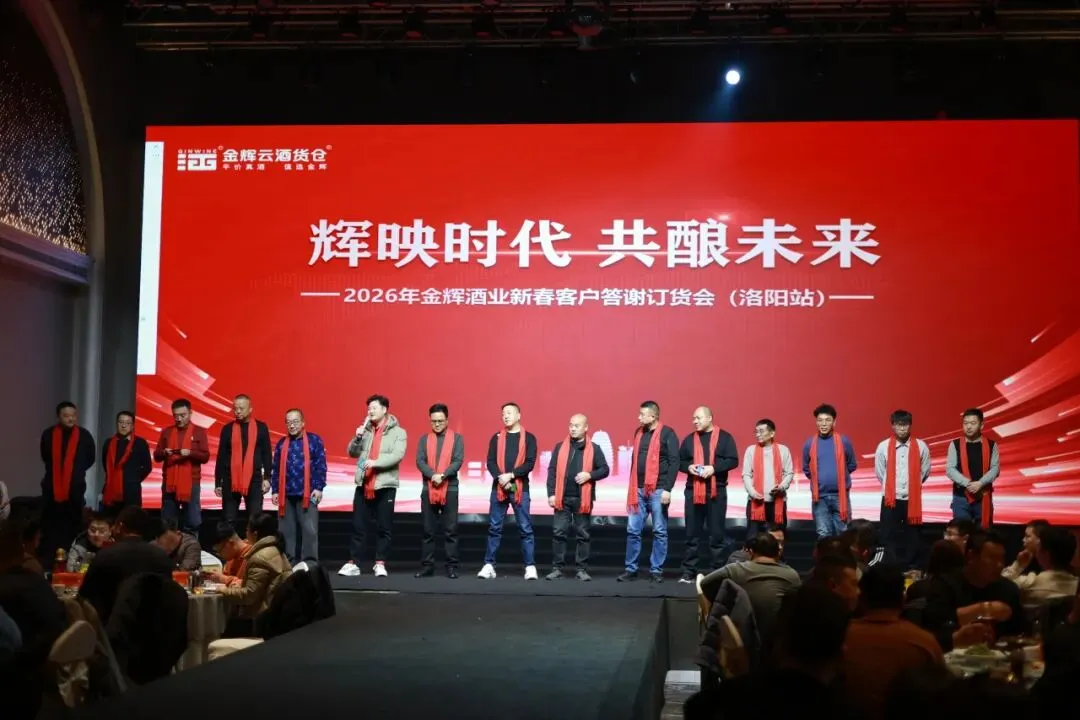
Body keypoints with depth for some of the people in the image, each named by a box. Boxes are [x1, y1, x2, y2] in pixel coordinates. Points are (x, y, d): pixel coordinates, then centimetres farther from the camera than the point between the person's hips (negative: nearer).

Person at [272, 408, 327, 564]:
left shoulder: (314, 440, 1)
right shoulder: (281, 444, 12)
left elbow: (321, 466, -3)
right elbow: (275, 469, 14)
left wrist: (319, 488, -8)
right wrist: (275, 490, 8)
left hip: (307, 493, -4)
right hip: (286, 494, 4)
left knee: (309, 530, -5)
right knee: (286, 530, 7)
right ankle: (288, 562, 14)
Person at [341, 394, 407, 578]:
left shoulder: (398, 432, -1)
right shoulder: (365, 430, 12)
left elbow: (397, 455, -14)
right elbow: (352, 453, 11)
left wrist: (375, 462, -24)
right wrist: (357, 438, -7)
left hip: (385, 485, -4)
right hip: (363, 484, 4)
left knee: (384, 527, 2)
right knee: (358, 526, 3)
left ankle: (380, 563, 9)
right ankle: (353, 563, 6)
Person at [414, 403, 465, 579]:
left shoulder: (457, 438, 4)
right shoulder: (424, 439, 9)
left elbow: (458, 461, -6)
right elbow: (420, 461, -1)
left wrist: (442, 475, -20)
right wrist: (432, 475, -18)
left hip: (450, 489, -2)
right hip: (428, 489, 2)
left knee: (450, 530, 0)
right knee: (428, 530, 5)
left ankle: (452, 566, 3)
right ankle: (427, 565, 10)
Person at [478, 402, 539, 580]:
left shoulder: (528, 438, 4)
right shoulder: (496, 438, 11)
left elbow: (530, 463, -5)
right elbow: (490, 462, 3)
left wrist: (511, 475, -15)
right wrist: (500, 478, -14)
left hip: (520, 488, -2)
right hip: (498, 487, 2)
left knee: (525, 528, -1)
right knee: (494, 528, 3)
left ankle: (530, 566, 2)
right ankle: (489, 565, 7)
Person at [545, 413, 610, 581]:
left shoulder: (594, 449, 3)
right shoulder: (560, 447, 6)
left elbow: (605, 470, 3)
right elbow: (552, 471, 4)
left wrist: (589, 475, -15)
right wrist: (551, 494, -3)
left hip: (583, 499, -1)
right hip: (563, 498, 1)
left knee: (582, 535, 4)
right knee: (558, 533, 1)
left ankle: (581, 569, 11)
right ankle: (557, 568, 7)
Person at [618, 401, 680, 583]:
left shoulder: (667, 434, -7)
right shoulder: (639, 432, 12)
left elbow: (674, 462, -11)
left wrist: (667, 489, -16)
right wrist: (632, 487, 14)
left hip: (658, 490, -6)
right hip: (639, 490, 6)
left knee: (659, 532, 3)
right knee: (633, 530, 5)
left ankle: (656, 570, 9)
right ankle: (631, 569, 12)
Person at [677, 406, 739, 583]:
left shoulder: (724, 437, 2)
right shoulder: (689, 439, 12)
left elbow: (733, 460, -5)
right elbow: (679, 461, 14)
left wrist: (714, 468, -18)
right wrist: (688, 467, -8)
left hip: (716, 491, -3)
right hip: (693, 491, 3)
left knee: (717, 534, 2)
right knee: (692, 534, 4)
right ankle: (689, 571, 9)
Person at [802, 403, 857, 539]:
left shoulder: (844, 442, -1)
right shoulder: (809, 444, 2)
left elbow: (851, 465, 11)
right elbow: (806, 469, 15)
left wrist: (839, 477, 7)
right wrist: (818, 479, 8)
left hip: (840, 495, -1)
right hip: (820, 497, 1)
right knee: (823, 534, 2)